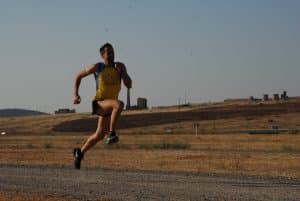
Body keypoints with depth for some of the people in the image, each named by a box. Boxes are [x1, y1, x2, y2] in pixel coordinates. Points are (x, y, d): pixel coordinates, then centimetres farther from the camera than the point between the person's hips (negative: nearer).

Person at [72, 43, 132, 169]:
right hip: (99, 103, -5)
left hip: (110, 105, 5)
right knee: (119, 104, -36)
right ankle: (111, 133, -33)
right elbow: (79, 76, 7)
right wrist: (76, 95, -3)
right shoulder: (97, 67, -5)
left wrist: (122, 72, -18)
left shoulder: (120, 66, 3)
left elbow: (129, 85, -2)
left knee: (99, 135, 12)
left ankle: (80, 152, 32)